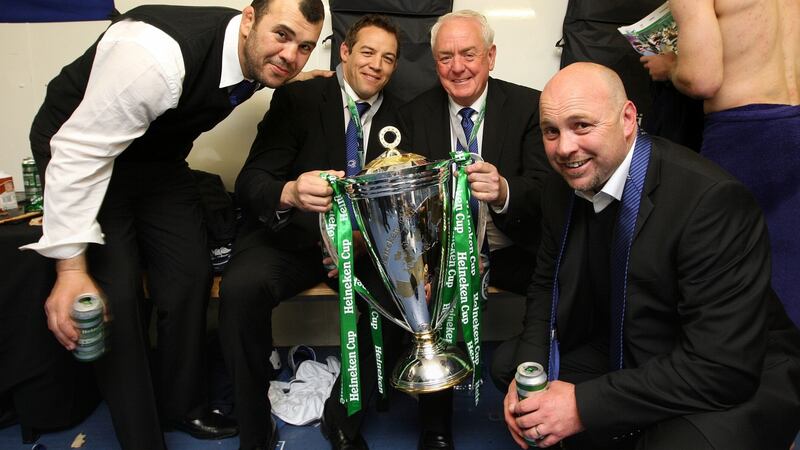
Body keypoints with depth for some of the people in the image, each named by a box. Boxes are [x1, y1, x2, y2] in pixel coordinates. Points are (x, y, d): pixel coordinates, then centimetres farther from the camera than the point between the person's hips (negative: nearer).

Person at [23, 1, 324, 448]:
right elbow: (79, 152, -33)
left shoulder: (255, 57, -13)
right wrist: (71, 268, -34)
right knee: (116, 293, -12)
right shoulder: (157, 54, -35)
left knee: (191, 276, 2)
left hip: (158, 156, 6)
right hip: (82, 150, -6)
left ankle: (182, 405, 23)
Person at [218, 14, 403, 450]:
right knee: (240, 286, -31)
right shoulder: (298, 98, -3)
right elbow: (250, 181, -13)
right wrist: (289, 193, -38)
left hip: (361, 242, 2)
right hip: (288, 236, -2)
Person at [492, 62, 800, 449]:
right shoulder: (561, 188, -5)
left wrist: (583, 404, -29)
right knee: (507, 361, 5)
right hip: (622, 357, 7)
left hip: (739, 382, -6)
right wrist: (527, 371, -12)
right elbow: (547, 285, 6)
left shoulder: (712, 200, -28)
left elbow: (724, 367, -30)